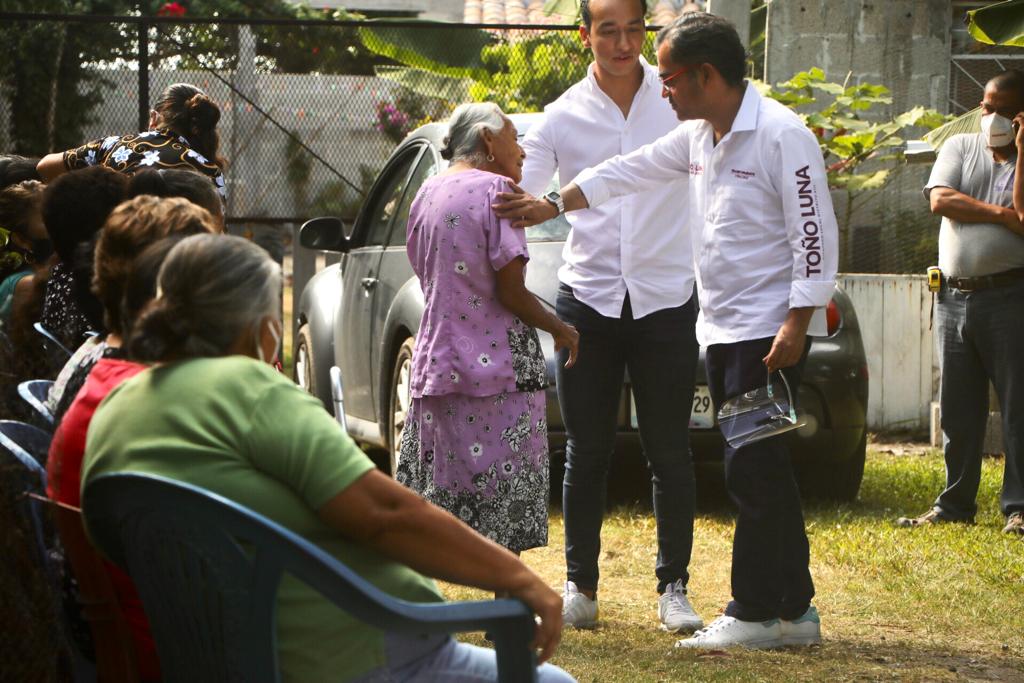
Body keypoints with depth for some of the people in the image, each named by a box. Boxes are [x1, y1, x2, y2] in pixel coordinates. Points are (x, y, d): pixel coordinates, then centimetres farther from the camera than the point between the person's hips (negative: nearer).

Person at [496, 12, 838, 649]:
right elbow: (630, 170, 21)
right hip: (723, 330, 9)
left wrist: (796, 324, -20)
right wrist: (553, 205, 18)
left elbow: (815, 232, -17)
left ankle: (754, 613, -2)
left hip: (770, 331, -9)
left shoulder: (782, 135, -15)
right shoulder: (699, 136, 13)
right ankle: (794, 609, 15)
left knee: (754, 469, -8)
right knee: (759, 471, 10)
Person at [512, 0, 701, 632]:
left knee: (670, 453, 3)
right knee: (587, 453, 6)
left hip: (666, 300, 0)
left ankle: (674, 587, 12)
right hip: (588, 299, 1)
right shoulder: (563, 117, 1)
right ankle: (580, 587, 17)